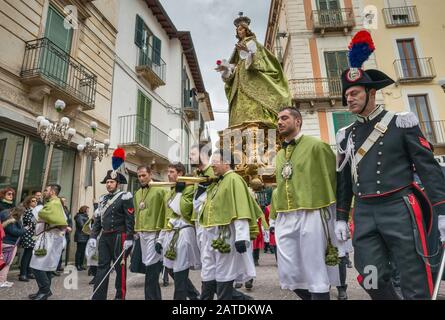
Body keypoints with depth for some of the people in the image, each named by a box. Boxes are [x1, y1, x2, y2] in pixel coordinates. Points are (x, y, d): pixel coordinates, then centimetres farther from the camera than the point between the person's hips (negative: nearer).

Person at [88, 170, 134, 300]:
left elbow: (130, 219, -12)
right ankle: (98, 296, 13)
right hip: (104, 237, 6)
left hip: (118, 236, -6)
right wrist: (93, 236, 8)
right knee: (102, 267, 7)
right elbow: (97, 219, 17)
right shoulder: (103, 199, 15)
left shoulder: (125, 197, -6)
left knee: (120, 267, 3)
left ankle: (120, 296, 16)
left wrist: (129, 239, -17)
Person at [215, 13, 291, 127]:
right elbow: (234, 64, 19)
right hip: (241, 76, 6)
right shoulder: (238, 46, 28)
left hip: (252, 75, -6)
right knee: (242, 101, -9)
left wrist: (248, 51, -24)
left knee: (253, 101, -22)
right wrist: (225, 67, -1)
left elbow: (258, 56, -5)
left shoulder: (252, 42, 11)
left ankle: (255, 122, -31)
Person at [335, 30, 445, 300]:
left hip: (399, 209, -3)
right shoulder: (346, 135, 11)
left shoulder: (401, 122, 0)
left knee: (415, 283, 5)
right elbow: (344, 178, 13)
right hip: (364, 214, 4)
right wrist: (341, 218, 11)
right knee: (373, 281, 6)